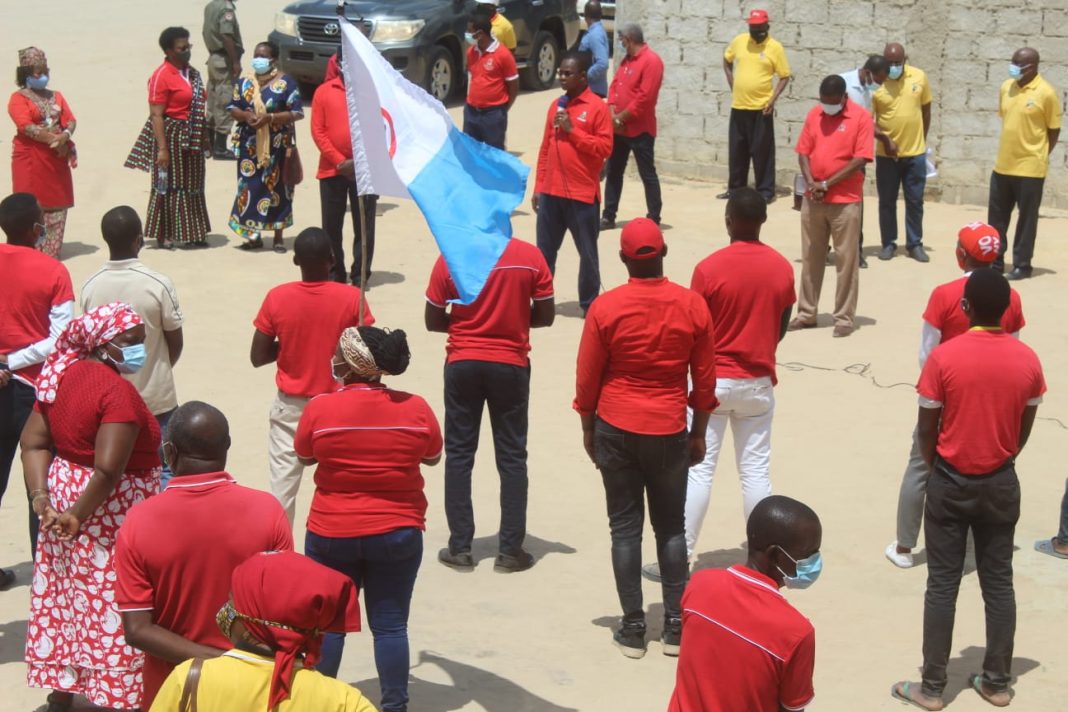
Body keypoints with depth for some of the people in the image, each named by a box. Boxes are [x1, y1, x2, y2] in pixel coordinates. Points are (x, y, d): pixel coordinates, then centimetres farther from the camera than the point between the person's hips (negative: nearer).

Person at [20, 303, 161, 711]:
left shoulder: (60, 373, 3)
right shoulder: (118, 390, -22)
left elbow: (34, 442, 3)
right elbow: (108, 469, -28)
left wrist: (41, 498, -2)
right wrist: (78, 516, -17)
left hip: (64, 494, 9)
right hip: (107, 513, -9)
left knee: (65, 600, 19)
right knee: (111, 607, 3)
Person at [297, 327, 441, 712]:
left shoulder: (319, 409, -12)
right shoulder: (416, 408, -9)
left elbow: (304, 456, 5)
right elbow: (432, 457, 7)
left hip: (331, 535, 0)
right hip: (397, 534, 1)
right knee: (390, 625, 8)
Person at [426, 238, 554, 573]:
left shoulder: (450, 258, -9)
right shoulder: (530, 256, -9)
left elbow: (432, 320, -3)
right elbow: (545, 316, -2)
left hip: (463, 363, 0)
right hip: (510, 365, 0)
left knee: (459, 453, 10)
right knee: (512, 456, 8)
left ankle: (460, 548, 10)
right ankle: (510, 550, 9)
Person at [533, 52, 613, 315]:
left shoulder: (597, 107, -6)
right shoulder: (556, 105, 11)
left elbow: (605, 148, -13)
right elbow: (545, 148, 15)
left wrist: (572, 130, -17)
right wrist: (538, 187, 12)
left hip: (583, 194, -6)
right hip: (551, 192, 6)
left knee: (587, 253, 5)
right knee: (545, 250, 10)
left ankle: (590, 304, 14)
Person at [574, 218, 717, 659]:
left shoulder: (606, 307, -10)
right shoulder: (693, 306, -6)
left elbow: (588, 378, -4)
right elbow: (704, 379, 0)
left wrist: (588, 429, 10)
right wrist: (698, 433, 12)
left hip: (616, 429, -1)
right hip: (669, 431, 1)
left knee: (625, 528, 6)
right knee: (671, 527, 12)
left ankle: (633, 628, 8)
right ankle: (675, 625, 12)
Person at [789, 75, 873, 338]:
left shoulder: (861, 117, -7)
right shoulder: (814, 114, 7)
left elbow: (860, 159, -13)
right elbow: (803, 152, 6)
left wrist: (827, 184, -14)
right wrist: (811, 183, -10)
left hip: (846, 201, -4)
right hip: (813, 199, 5)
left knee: (845, 260, 0)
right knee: (810, 258, 10)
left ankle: (844, 317, 5)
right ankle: (806, 313, 19)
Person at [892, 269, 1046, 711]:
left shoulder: (944, 357, -16)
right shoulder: (1028, 360, -6)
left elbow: (926, 427, -8)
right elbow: (1025, 427, 5)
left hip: (951, 482, -3)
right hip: (1002, 483, 3)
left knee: (943, 584, 4)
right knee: (999, 582, 12)